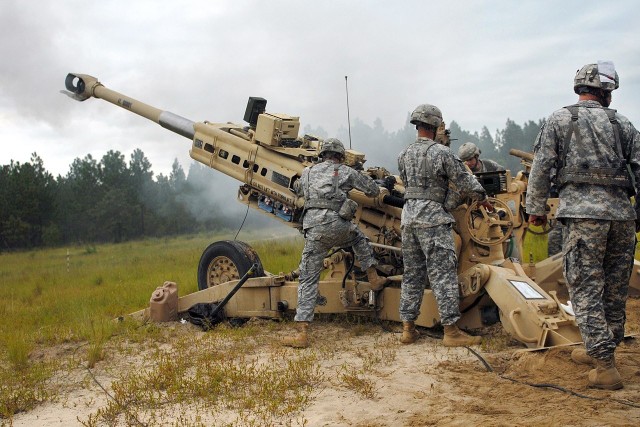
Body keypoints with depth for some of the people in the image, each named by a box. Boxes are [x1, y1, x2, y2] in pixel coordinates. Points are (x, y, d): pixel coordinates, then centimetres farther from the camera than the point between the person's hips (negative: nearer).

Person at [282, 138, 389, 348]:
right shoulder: (346, 172, 14)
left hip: (314, 229, 1)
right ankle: (374, 278, 38)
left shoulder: (307, 172, 20)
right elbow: (374, 190, 21)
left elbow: (300, 192, 37)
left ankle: (302, 333, -1)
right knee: (359, 238, 36)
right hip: (338, 226, 0)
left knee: (308, 280, 4)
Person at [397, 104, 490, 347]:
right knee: (443, 274, -4)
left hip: (408, 216, 7)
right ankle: (451, 331, -3)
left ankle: (408, 329, 14)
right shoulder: (441, 152, -8)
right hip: (432, 217, -7)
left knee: (412, 274, 12)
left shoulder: (404, 155, 11)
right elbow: (464, 180, -2)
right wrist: (483, 198, 13)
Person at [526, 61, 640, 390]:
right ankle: (599, 350, 29)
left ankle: (606, 366, -6)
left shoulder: (560, 120, 5)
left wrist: (535, 208, 7)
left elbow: (541, 167, 0)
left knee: (586, 288, -2)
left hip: (583, 212, -4)